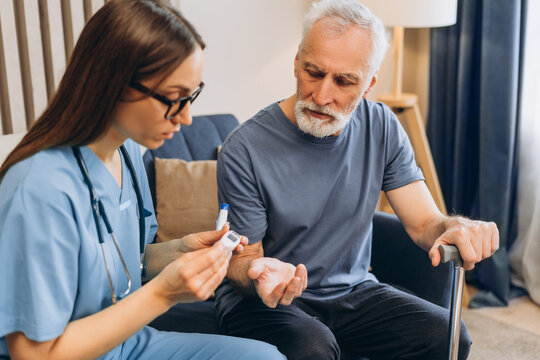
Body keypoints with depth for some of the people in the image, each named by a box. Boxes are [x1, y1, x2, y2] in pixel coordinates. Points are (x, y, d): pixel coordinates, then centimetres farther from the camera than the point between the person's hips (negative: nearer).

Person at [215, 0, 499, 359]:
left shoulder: (382, 129, -4)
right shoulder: (245, 150, -19)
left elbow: (424, 221, -5)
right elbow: (242, 259, -10)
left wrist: (458, 228, -30)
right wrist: (259, 274, -35)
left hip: (352, 289, 4)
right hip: (264, 299, -4)